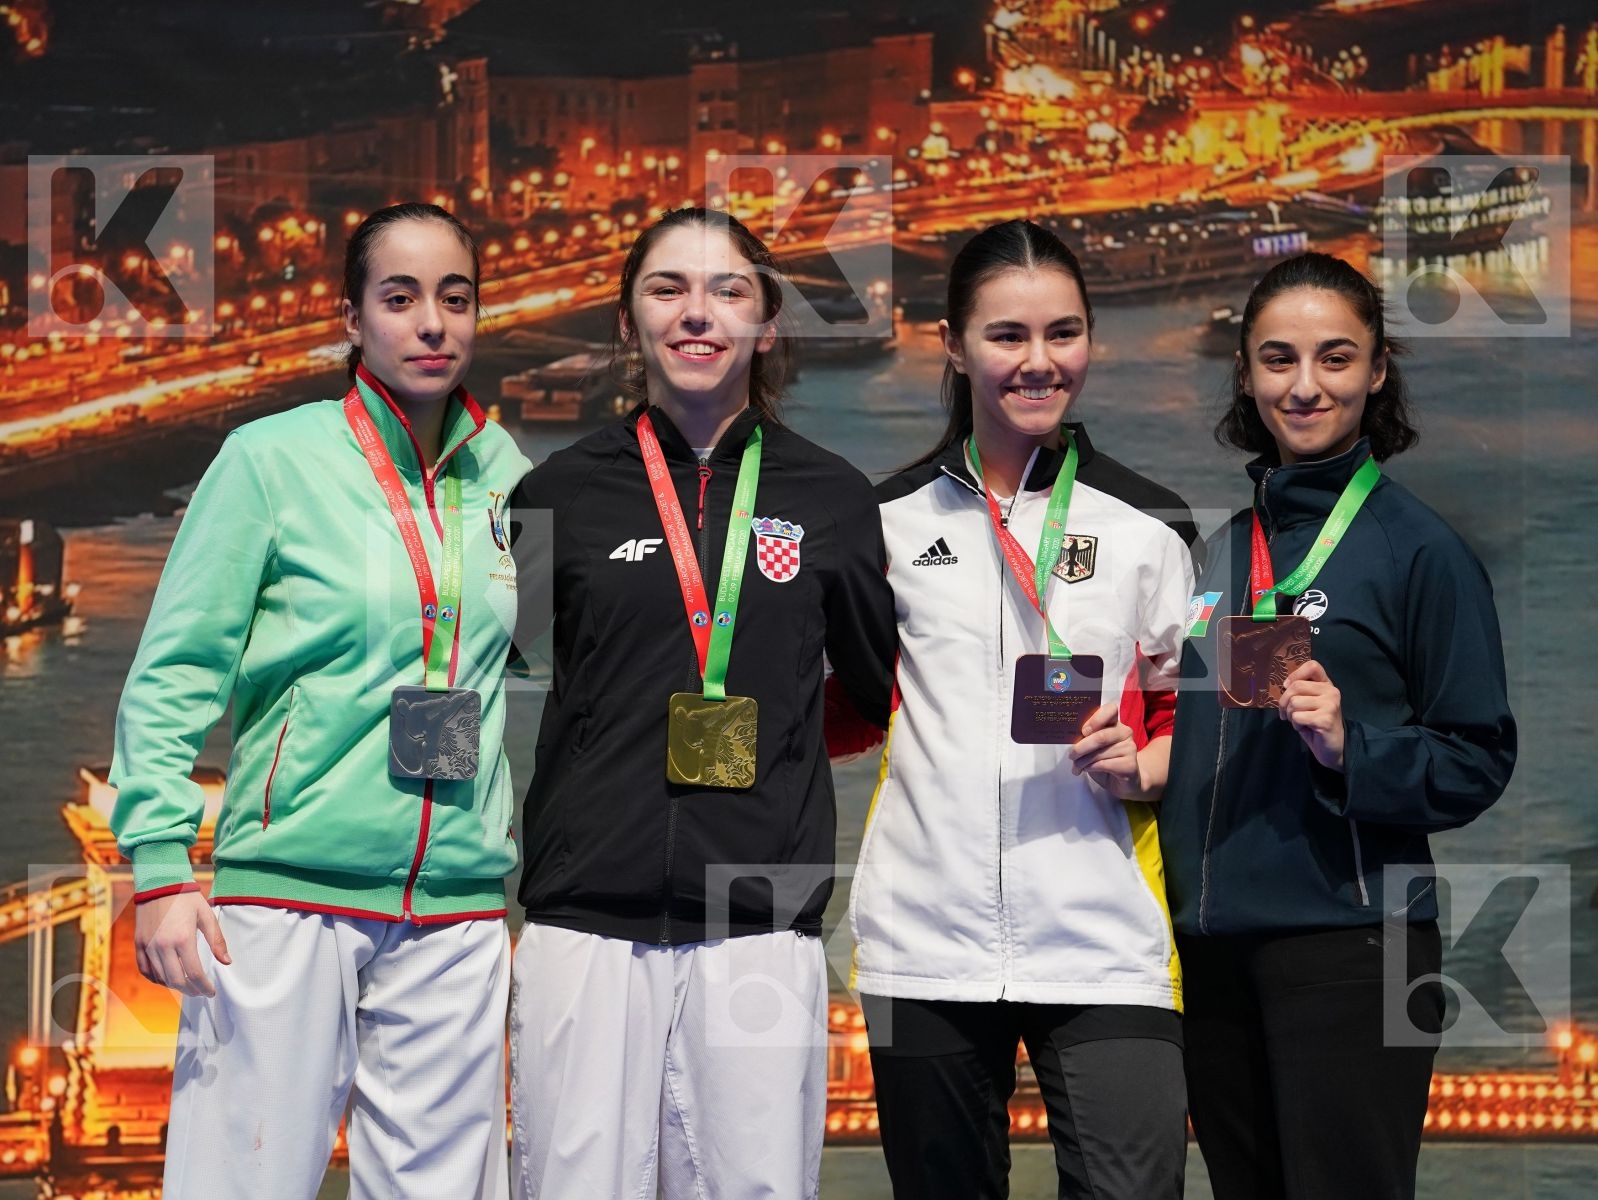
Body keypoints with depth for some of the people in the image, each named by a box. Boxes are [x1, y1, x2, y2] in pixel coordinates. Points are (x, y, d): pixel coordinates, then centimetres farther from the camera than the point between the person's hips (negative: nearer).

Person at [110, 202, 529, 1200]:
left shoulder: (506, 477, 10)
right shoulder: (272, 460, -2)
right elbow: (173, 675, -3)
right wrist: (163, 864, -11)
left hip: (457, 915, 4)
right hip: (286, 896, -4)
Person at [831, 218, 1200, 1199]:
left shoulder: (1149, 525, 7)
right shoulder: (890, 518, 9)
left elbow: (1193, 716, 13)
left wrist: (1141, 768, -8)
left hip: (1103, 944, -1)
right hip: (925, 940, 1)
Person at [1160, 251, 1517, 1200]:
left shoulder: (1418, 545, -6)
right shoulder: (1220, 547, 12)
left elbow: (1479, 759, -7)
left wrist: (1348, 746, -22)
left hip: (1347, 944, -6)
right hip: (1214, 943, 6)